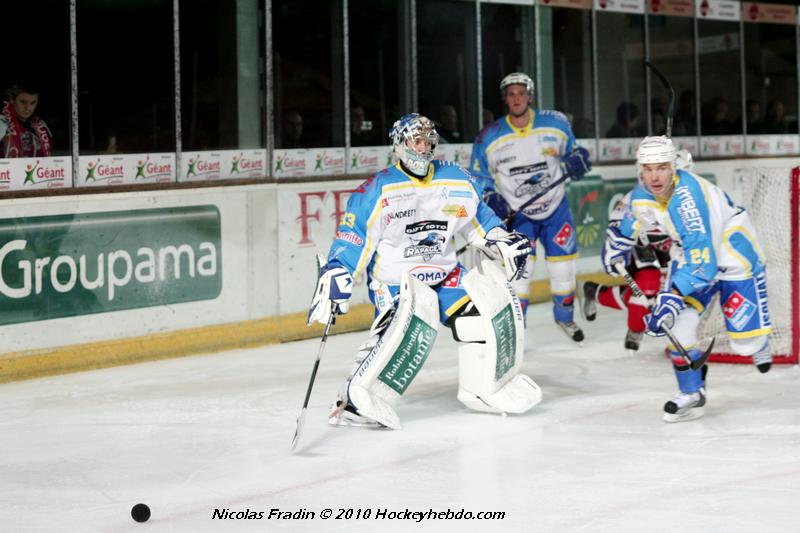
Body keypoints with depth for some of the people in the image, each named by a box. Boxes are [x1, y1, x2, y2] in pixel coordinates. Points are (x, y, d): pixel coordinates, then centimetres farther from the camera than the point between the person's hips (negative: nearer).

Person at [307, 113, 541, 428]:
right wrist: (334, 278, -19)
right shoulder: (379, 190, -9)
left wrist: (502, 241, 6)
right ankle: (357, 399, -32)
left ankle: (487, 388, 9)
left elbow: (478, 217, 20)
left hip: (444, 274, 6)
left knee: (491, 302, -10)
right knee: (413, 322, -34)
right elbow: (353, 236, -10)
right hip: (395, 280, -6)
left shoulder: (457, 180, 5)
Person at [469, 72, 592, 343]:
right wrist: (491, 199, -15)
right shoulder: (489, 137, -10)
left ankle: (565, 316, 33)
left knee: (563, 266, 8)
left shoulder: (556, 123, -8)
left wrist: (577, 160, -12)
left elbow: (570, 150, 10)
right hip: (516, 213, -2)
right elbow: (478, 177, 1)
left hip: (555, 208, 2)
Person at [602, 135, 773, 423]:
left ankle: (759, 342, 30)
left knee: (745, 343, -9)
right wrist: (617, 244, 24)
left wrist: (672, 297, -48)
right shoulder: (643, 193, -11)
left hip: (736, 256, -7)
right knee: (677, 321, -12)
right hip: (692, 255, 7)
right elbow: (635, 217, 17)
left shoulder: (688, 196, -36)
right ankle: (692, 393, 4)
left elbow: (701, 261, -42)